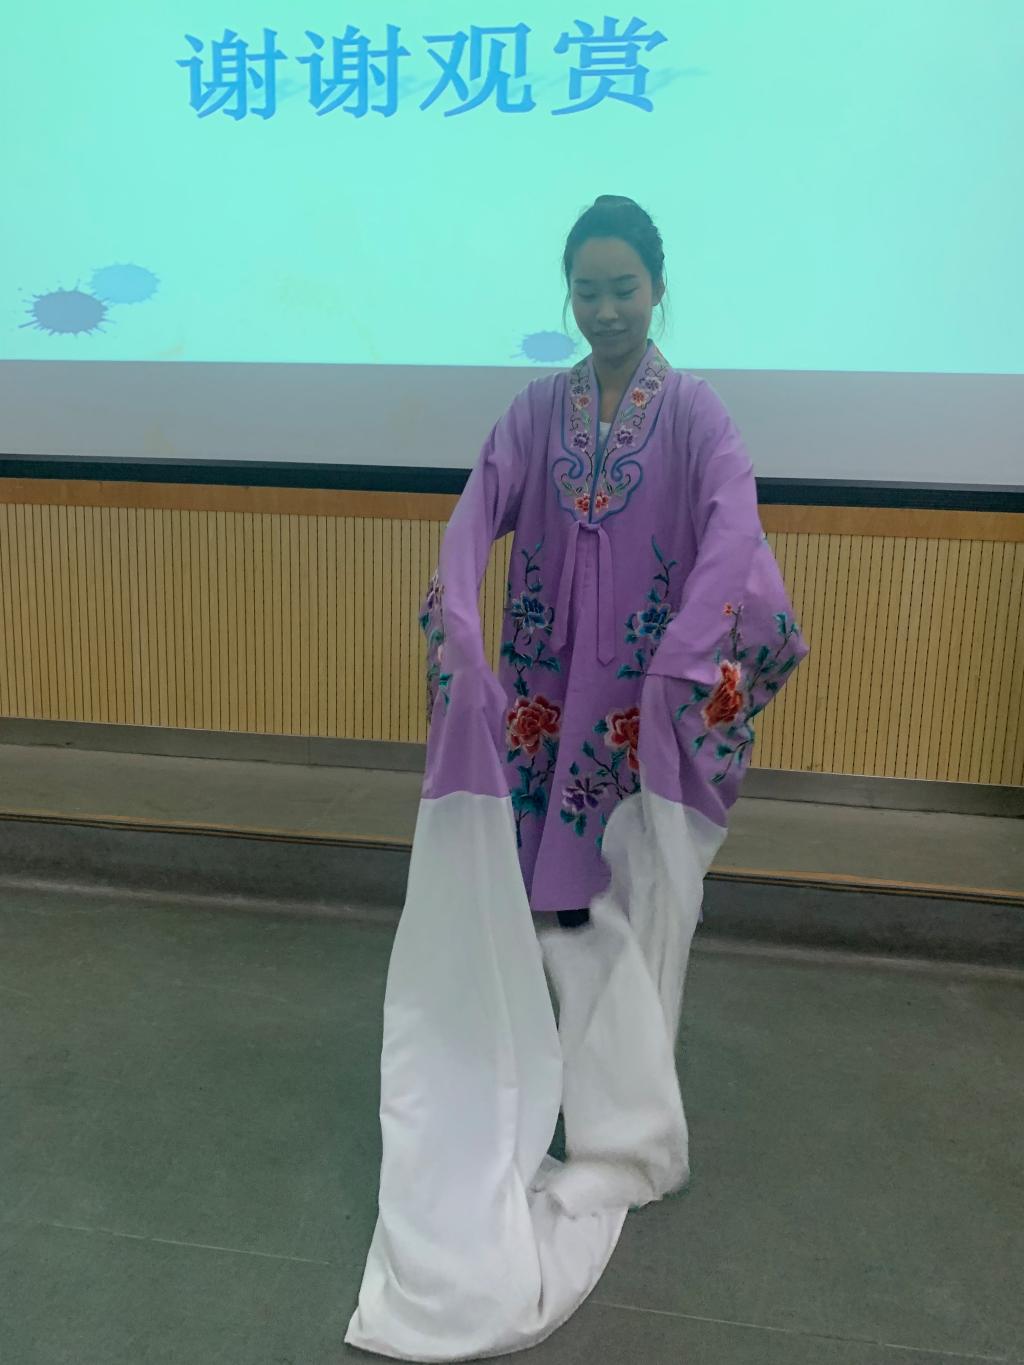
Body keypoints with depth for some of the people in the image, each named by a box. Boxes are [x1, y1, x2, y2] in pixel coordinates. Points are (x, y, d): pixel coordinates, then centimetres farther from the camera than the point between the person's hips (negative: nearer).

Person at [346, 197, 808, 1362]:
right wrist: (455, 623, -28)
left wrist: (685, 657, -36)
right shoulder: (537, 408, 5)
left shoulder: (694, 410, -4)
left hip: (648, 699, -2)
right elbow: (477, 511, -9)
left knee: (634, 895, 6)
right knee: (550, 887, 9)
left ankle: (619, 1109, 25)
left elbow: (734, 533, -20)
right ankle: (551, 1082, 30)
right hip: (544, 693, 3)